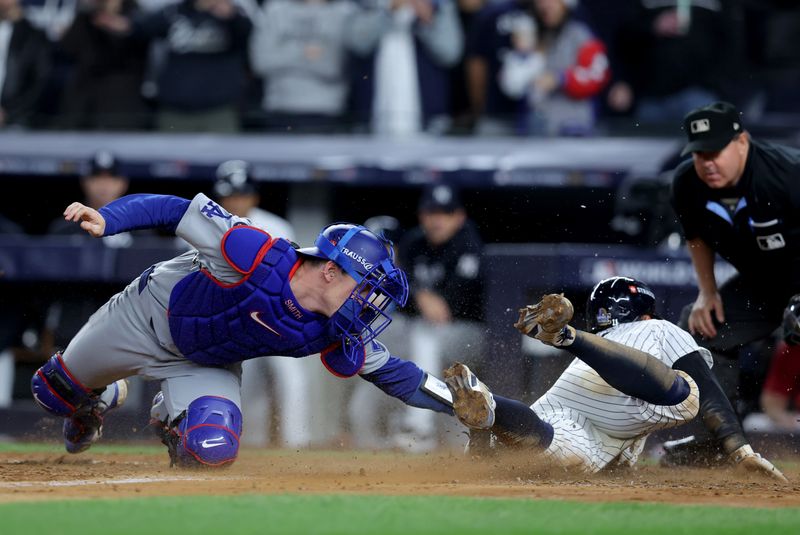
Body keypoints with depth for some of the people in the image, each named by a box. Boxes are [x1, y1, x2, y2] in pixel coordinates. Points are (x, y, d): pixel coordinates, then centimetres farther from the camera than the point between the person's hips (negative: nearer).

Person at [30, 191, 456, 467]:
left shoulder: (334, 335, -24)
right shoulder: (258, 255, -39)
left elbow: (392, 373, -13)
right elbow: (176, 211, -33)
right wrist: (106, 219, -44)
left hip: (208, 367, 3)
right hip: (147, 315, -3)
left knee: (212, 451, -24)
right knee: (52, 392, 11)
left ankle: (171, 417, 14)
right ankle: (101, 399, 50)